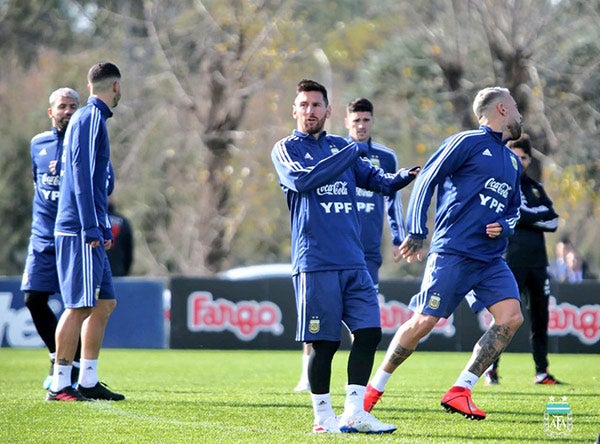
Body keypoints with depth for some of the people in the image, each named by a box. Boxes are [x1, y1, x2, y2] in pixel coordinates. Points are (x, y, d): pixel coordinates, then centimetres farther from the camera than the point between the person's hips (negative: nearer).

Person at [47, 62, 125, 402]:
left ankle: (88, 382, 12)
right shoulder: (90, 119, -9)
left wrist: (103, 227, 23)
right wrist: (91, 227, -19)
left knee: (105, 303, 10)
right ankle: (60, 385, -8)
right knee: (80, 306, -9)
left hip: (89, 231, 10)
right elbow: (80, 174, -17)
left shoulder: (93, 119, 20)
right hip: (80, 230, -10)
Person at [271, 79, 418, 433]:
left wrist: (404, 177, -5)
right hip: (315, 263, -5)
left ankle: (354, 413, 1)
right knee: (324, 342, -4)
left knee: (369, 331, -3)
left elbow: (377, 180, 17)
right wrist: (352, 151, -12)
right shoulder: (287, 149, 3)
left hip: (353, 261, 5)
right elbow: (303, 179, -17)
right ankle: (324, 417, 7)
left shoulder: (340, 147, 18)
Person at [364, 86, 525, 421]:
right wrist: (416, 233, -10)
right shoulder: (468, 142, -3)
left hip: (491, 259, 7)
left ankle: (460, 391, -7)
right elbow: (427, 180, -5)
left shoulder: (513, 162, 20)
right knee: (423, 321, -8)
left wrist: (505, 225, 5)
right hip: (453, 252, -7)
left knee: (512, 317, -12)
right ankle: (375, 388, 9)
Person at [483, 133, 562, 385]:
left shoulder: (535, 187, 19)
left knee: (540, 317, 7)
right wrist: (540, 214, -5)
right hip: (512, 259, -6)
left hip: (537, 262, 6)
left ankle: (541, 372, 13)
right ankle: (491, 368, -1)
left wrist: (528, 216, -4)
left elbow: (553, 222, 8)